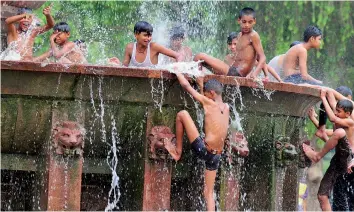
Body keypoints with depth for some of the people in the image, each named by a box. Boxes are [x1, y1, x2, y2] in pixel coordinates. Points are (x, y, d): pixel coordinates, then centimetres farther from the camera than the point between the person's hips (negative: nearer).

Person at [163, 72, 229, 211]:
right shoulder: (226, 108, 12)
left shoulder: (209, 103, -5)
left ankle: (177, 151, 14)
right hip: (216, 156, 7)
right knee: (209, 193, 14)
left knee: (182, 114, 2)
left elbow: (186, 85, 1)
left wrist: (177, 72, 20)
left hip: (203, 149, -7)